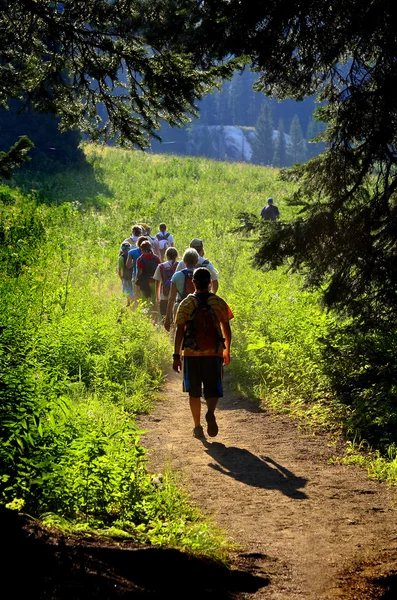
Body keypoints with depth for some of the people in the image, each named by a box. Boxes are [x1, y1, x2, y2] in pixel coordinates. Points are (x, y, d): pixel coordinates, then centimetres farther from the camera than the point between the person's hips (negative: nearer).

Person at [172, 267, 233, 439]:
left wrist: (176, 356, -2)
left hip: (192, 354, 0)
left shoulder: (186, 304, -3)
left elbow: (179, 331, -6)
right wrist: (227, 351, 19)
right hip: (214, 354, 0)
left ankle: (197, 427, 15)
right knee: (213, 390, 6)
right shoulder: (219, 303, 1)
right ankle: (211, 412, -24)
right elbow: (226, 328, 6)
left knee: (194, 392, 12)